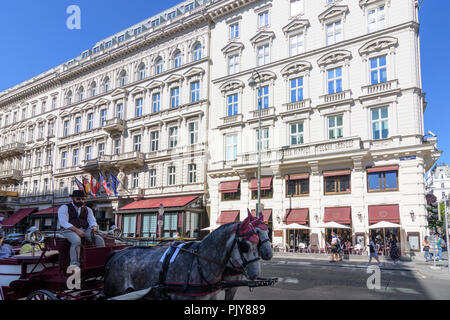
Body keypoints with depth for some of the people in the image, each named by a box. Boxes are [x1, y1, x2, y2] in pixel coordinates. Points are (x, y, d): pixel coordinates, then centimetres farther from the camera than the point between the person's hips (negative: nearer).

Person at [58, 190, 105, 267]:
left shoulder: (87, 210, 17)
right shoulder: (64, 208, 2)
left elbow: (92, 222, 10)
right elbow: (64, 223, -10)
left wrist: (94, 227, -15)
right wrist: (77, 230, -21)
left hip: (85, 230, 4)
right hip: (70, 230, -4)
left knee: (99, 239, -22)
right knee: (76, 241, -38)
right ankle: (74, 265, -37)